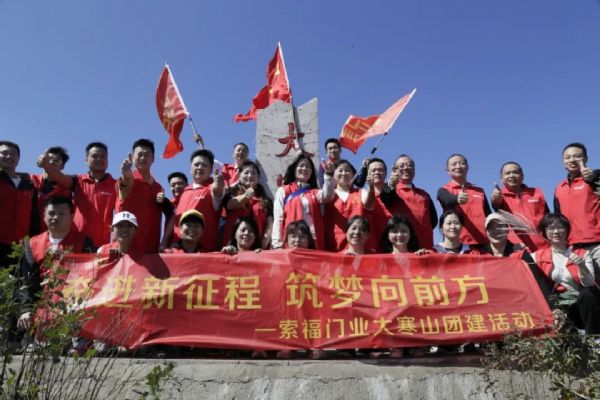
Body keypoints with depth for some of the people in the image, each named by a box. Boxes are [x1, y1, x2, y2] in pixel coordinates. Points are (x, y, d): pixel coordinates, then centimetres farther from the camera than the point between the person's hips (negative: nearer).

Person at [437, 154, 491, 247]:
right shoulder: (444, 191, 6)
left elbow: (488, 216, 21)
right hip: (457, 242, -4)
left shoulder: (480, 191, 19)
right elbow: (448, 200, -18)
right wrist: (457, 199, -41)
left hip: (481, 242, 4)